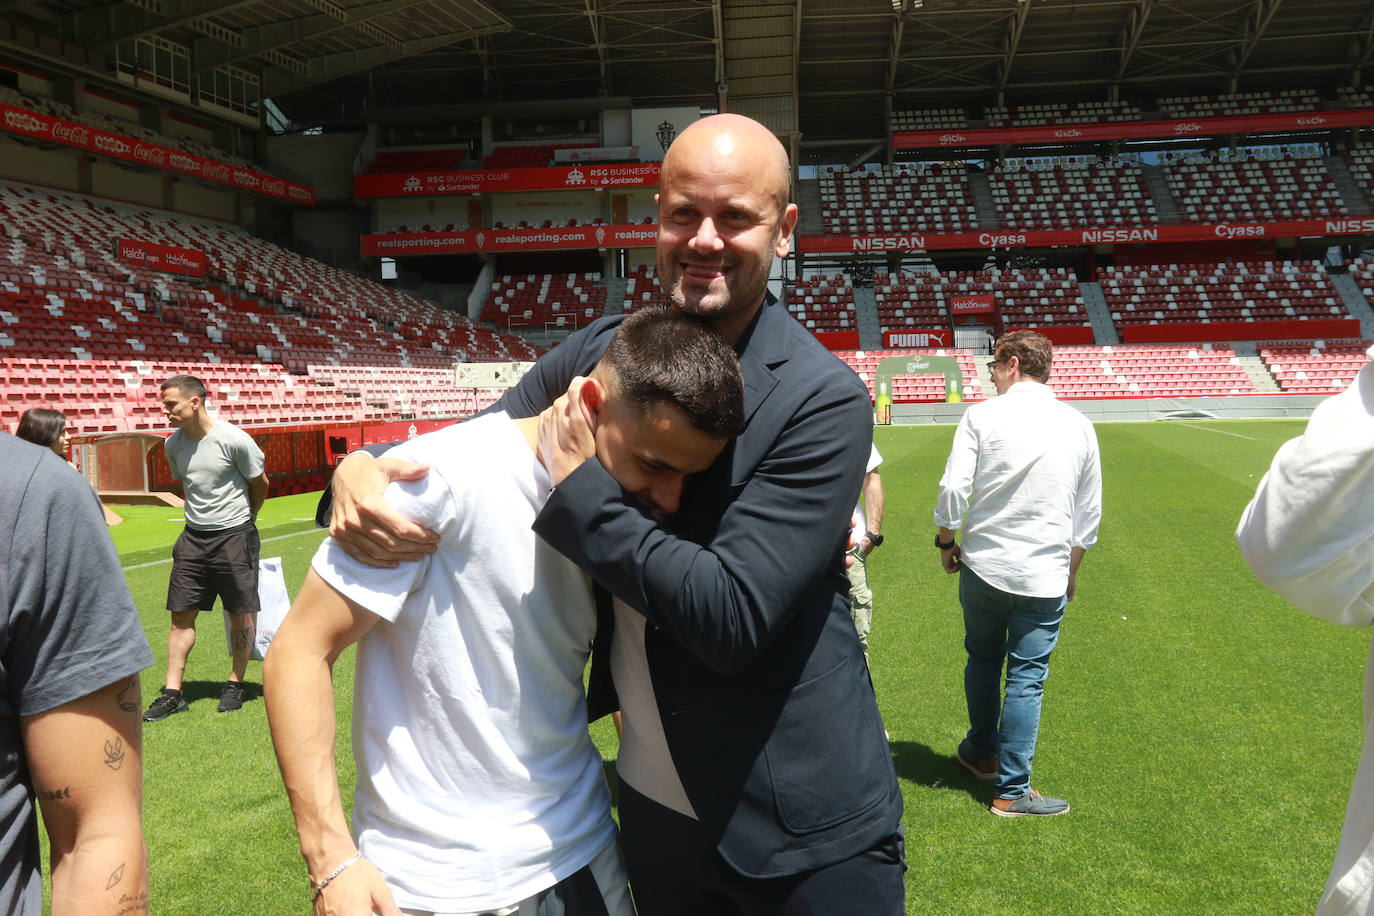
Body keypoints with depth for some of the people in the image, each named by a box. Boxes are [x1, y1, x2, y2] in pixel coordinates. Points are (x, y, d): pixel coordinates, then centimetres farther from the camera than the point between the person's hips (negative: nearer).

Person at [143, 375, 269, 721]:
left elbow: (259, 483, 0)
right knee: (181, 614, 4)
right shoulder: (174, 445, 2)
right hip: (194, 536, 5)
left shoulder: (234, 440, -14)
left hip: (235, 534, -5)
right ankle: (172, 693, 11)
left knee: (240, 613, 2)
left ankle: (236, 683, 19)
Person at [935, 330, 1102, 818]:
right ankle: (1012, 791, 10)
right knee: (1027, 679, 5)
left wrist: (946, 542, 5)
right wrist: (1070, 570, 20)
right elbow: (1089, 513, 8)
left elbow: (953, 489, -12)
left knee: (983, 661, 20)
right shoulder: (1079, 425, 3)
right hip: (1046, 576, 1)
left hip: (984, 565, 0)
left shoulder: (981, 415, -7)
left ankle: (982, 753, 37)